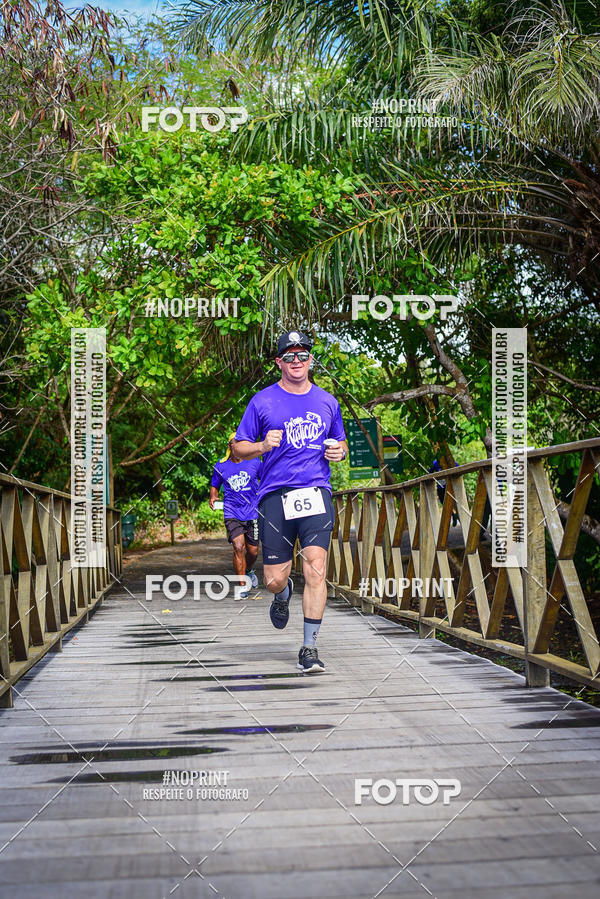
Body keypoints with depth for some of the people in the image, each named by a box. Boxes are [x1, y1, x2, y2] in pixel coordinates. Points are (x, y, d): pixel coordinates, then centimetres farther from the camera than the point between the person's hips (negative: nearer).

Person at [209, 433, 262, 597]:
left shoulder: (255, 463, 1)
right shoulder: (220, 467, 2)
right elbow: (214, 486, 16)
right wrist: (213, 497, -4)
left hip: (252, 513, 1)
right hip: (232, 514, -1)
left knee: (253, 551, 8)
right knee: (239, 548, -17)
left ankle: (249, 571, 43)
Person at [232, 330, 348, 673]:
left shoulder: (327, 402, 14)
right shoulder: (262, 401, 6)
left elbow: (340, 442, 28)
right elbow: (239, 448, 8)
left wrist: (340, 451, 4)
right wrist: (263, 445, -13)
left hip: (316, 492, 1)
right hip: (275, 494, -1)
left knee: (315, 570, -15)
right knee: (274, 578, 2)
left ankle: (309, 648, -6)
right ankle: (284, 593, 41)